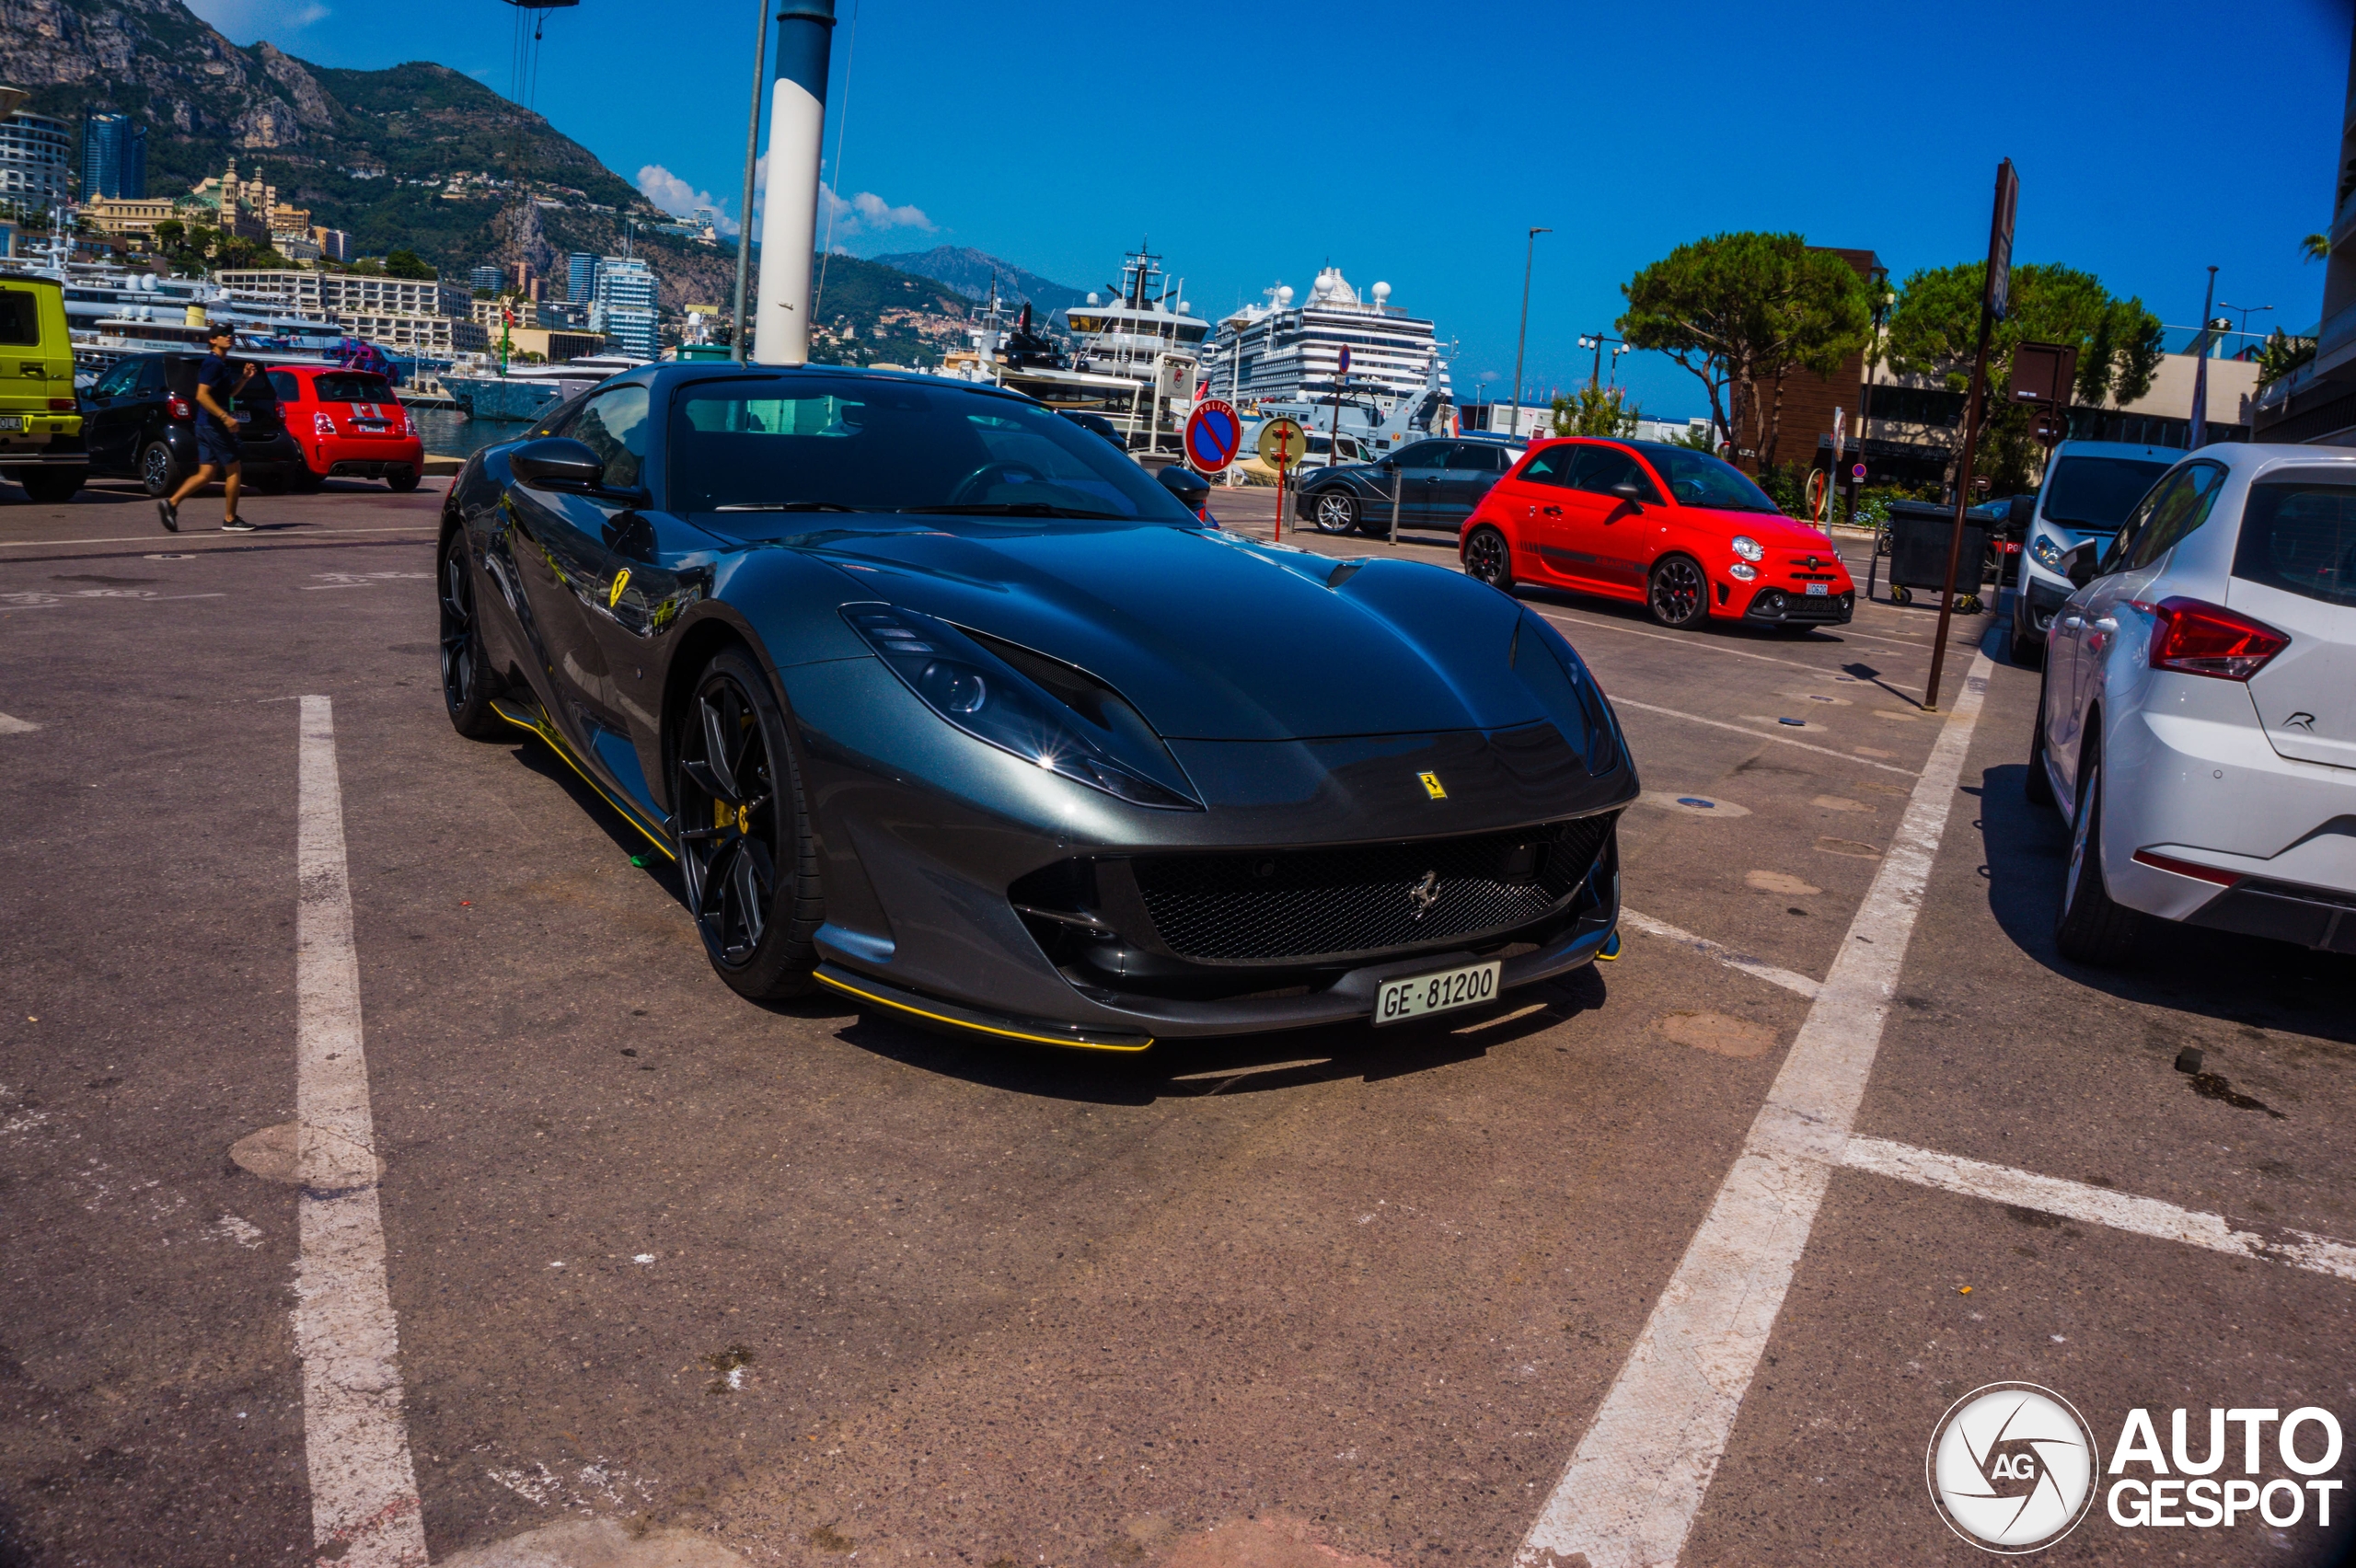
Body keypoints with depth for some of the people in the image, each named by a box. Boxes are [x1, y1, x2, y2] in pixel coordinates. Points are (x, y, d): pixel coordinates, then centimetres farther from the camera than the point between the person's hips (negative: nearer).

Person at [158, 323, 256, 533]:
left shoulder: (222, 364, 17)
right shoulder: (213, 364, -13)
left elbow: (229, 393, 29)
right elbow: (202, 395, -22)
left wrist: (244, 378, 14)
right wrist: (225, 417, -25)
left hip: (208, 426, 9)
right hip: (215, 426, -9)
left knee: (205, 474, 8)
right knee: (234, 470, -2)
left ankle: (171, 503, 2)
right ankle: (230, 520, 4)